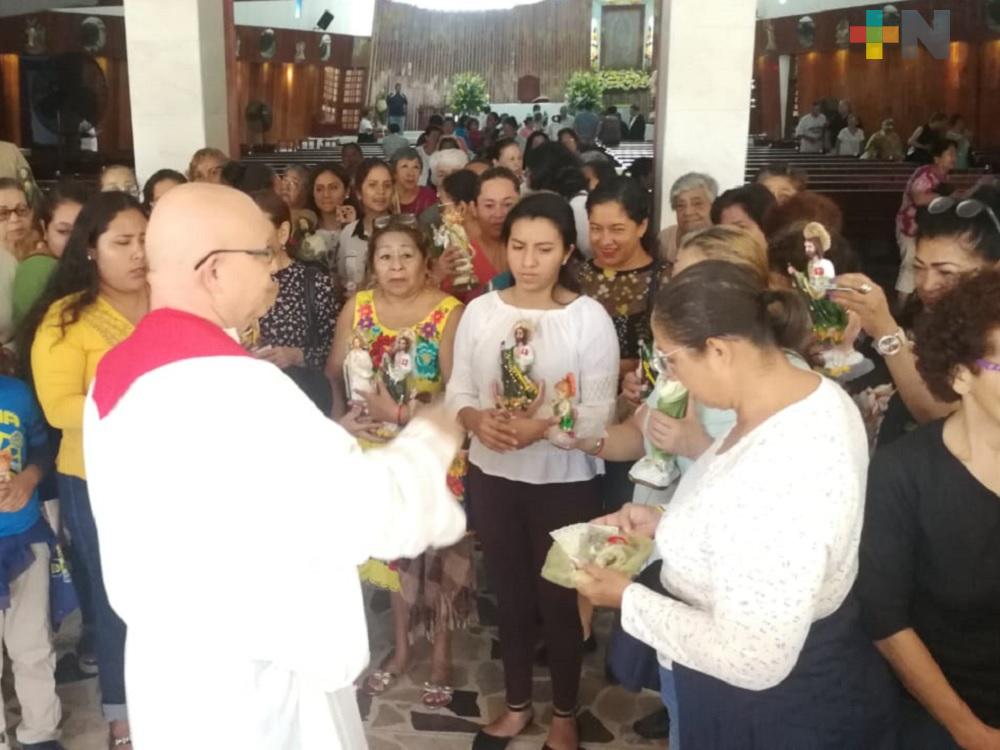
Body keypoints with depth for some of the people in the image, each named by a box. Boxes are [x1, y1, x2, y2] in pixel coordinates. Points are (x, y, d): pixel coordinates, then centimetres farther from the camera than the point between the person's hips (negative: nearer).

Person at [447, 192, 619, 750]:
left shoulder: (590, 317, -13)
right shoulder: (480, 310, -2)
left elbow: (599, 414, -16)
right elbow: (457, 389, 0)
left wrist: (542, 427, -31)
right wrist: (476, 420, -21)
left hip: (565, 482, -3)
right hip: (492, 476, 3)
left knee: (560, 598, 12)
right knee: (510, 593, 19)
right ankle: (517, 704, 41)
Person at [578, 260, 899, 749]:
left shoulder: (777, 478, -37)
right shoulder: (816, 392, -6)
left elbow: (752, 660, -30)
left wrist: (628, 599, -19)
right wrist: (666, 523, 4)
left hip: (774, 706, -8)